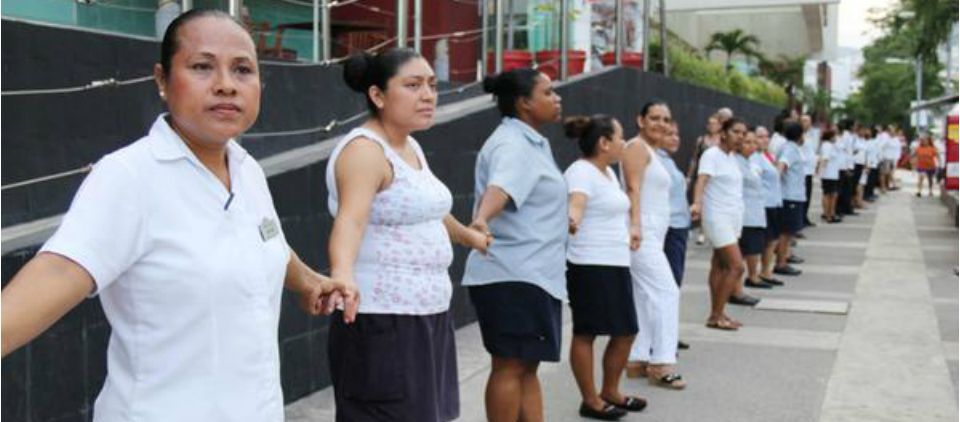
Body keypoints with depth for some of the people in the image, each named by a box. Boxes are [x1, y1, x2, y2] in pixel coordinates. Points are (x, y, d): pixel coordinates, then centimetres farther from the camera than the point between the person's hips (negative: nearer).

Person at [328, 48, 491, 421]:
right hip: (383, 321, -9)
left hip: (426, 314, 9)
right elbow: (350, 220, -32)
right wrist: (342, 276, -50)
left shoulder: (411, 147, 13)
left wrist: (469, 236, 45)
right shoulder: (365, 150, -16)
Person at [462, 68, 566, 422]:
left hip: (530, 275, 10)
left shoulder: (530, 142, 18)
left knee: (526, 366, 15)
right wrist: (481, 220, -57)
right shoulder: (512, 144, -15)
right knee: (511, 365, -6)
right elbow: (500, 184, -37)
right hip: (512, 276, -10)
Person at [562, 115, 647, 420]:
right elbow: (576, 203, -32)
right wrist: (571, 220, -54)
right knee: (586, 333, 0)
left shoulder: (608, 172, 16)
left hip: (616, 264, 10)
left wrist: (631, 230, 47)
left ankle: (610, 392, 28)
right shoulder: (581, 171, -14)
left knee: (626, 331, 12)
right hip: (591, 266, -10)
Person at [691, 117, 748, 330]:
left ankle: (717, 314, 15)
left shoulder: (732, 157, 12)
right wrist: (697, 203, -45)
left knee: (720, 266, 10)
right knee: (736, 266, -11)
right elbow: (702, 180, -29)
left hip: (733, 218, 8)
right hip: (718, 218, -8)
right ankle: (716, 316, -3)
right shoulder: (712, 155, -14)